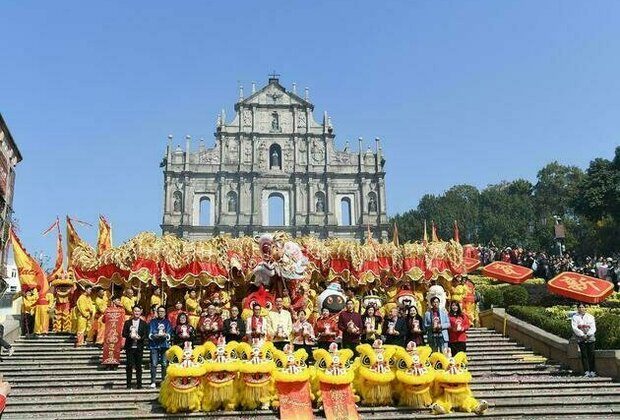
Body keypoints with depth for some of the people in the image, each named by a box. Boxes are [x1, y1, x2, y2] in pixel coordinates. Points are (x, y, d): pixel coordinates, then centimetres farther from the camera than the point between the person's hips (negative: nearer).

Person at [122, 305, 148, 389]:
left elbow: (146, 334, 1)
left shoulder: (143, 323, 8)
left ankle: (139, 384, 8)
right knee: (129, 366, 0)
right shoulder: (127, 322, 9)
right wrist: (130, 335, -17)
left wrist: (140, 338, -18)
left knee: (138, 366, 2)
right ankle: (129, 384, 7)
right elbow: (124, 334, 3)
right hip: (129, 347, 0)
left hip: (139, 347, 0)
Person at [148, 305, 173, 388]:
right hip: (154, 345, 0)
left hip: (165, 345, 1)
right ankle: (153, 382, -4)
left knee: (165, 364, -3)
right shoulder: (152, 322, 13)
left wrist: (165, 335, -17)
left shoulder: (167, 322, 14)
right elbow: (150, 334, 4)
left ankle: (164, 381, 3)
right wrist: (155, 336, -16)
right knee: (154, 364, -7)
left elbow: (170, 335, 4)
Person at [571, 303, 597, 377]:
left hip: (590, 338, 1)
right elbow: (574, 328, -4)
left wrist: (588, 334, -13)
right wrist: (582, 335, -15)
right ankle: (587, 371, -4)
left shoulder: (590, 317, 10)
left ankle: (593, 371, 4)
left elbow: (593, 328, 3)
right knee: (584, 355, -4)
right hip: (581, 339, -1)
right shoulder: (575, 317, 5)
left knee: (591, 354, -1)